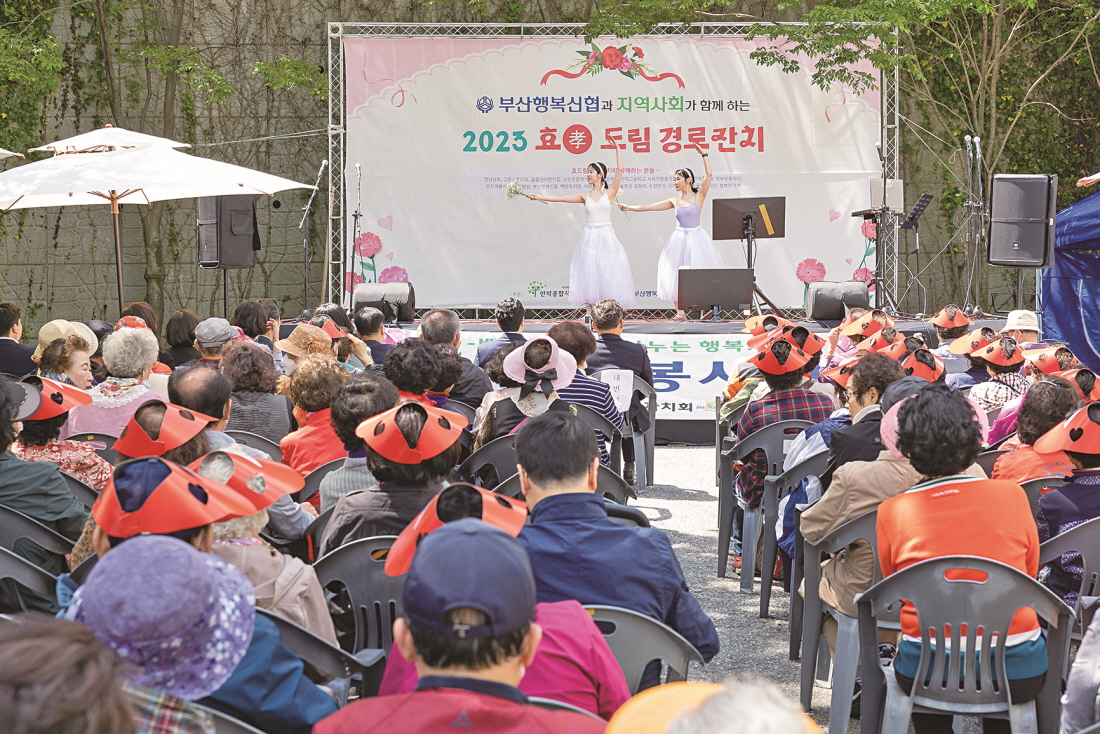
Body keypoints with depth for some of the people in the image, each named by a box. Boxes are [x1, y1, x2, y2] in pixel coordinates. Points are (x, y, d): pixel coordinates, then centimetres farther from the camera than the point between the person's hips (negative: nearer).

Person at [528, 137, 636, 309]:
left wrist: (617, 148, -3)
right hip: (590, 237, 3)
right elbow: (561, 198, 7)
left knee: (608, 271, -4)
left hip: (606, 236, -2)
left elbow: (619, 169, -5)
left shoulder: (610, 193, 2)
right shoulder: (585, 196, 9)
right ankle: (589, 310, -1)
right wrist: (540, 197, 1)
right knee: (589, 270, -2)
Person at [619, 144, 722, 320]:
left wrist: (704, 155, -9)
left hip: (696, 238, -4)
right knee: (676, 275, -2)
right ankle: (680, 312, 1)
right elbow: (650, 207, 8)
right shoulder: (675, 201, 9)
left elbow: (708, 175, -10)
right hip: (679, 239, 4)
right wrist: (630, 208, 5)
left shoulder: (699, 196, 0)